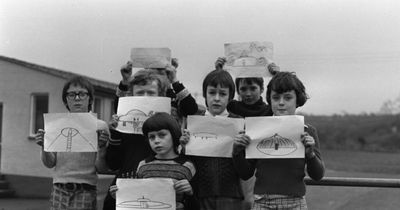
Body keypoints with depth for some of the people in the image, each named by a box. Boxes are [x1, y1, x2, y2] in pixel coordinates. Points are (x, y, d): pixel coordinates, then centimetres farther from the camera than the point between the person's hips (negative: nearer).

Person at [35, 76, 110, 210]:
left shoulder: (100, 127, 1)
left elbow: (101, 168, -1)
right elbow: (50, 164, 9)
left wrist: (102, 147, -18)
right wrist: (44, 146, -8)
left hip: (85, 192, -2)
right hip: (59, 190, 3)